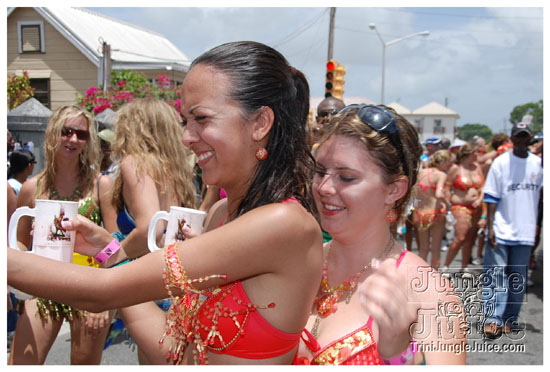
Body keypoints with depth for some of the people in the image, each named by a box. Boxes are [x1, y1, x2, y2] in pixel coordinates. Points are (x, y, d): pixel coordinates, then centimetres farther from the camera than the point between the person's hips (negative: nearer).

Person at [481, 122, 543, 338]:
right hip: (501, 230, -3)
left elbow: (540, 192, 14)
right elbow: (492, 197, -4)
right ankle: (493, 320, -3)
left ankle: (510, 320, 18)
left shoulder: (538, 163, 5)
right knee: (495, 275, -5)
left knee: (518, 279, 9)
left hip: (525, 231, 3)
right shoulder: (501, 163, -3)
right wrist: (490, 226, -10)